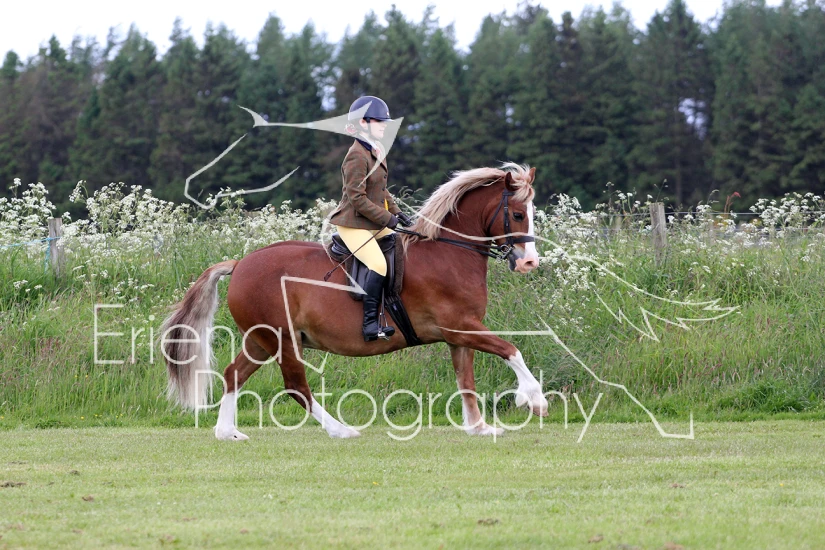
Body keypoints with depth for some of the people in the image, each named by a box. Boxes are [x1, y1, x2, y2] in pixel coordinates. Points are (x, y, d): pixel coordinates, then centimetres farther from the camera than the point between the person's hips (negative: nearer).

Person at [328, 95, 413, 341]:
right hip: (353, 224, -10)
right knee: (379, 264, -26)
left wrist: (397, 212, 10)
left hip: (375, 223, 10)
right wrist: (387, 218, -19)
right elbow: (357, 198, -21)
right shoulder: (356, 156, -17)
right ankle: (370, 323, -26)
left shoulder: (377, 151, 14)